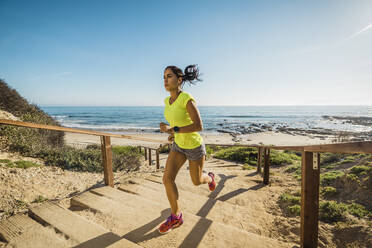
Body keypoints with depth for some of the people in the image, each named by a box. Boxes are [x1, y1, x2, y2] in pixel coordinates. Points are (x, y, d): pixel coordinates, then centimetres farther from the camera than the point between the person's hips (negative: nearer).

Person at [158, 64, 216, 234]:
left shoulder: (187, 99, -26)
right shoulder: (167, 101, -3)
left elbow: (199, 126, -29)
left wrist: (173, 130, -32)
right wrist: (173, 133, 3)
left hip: (194, 146, -5)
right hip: (178, 145, 6)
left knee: (196, 181, 14)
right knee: (167, 178, -10)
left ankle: (209, 178, 52)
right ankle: (176, 217, 9)